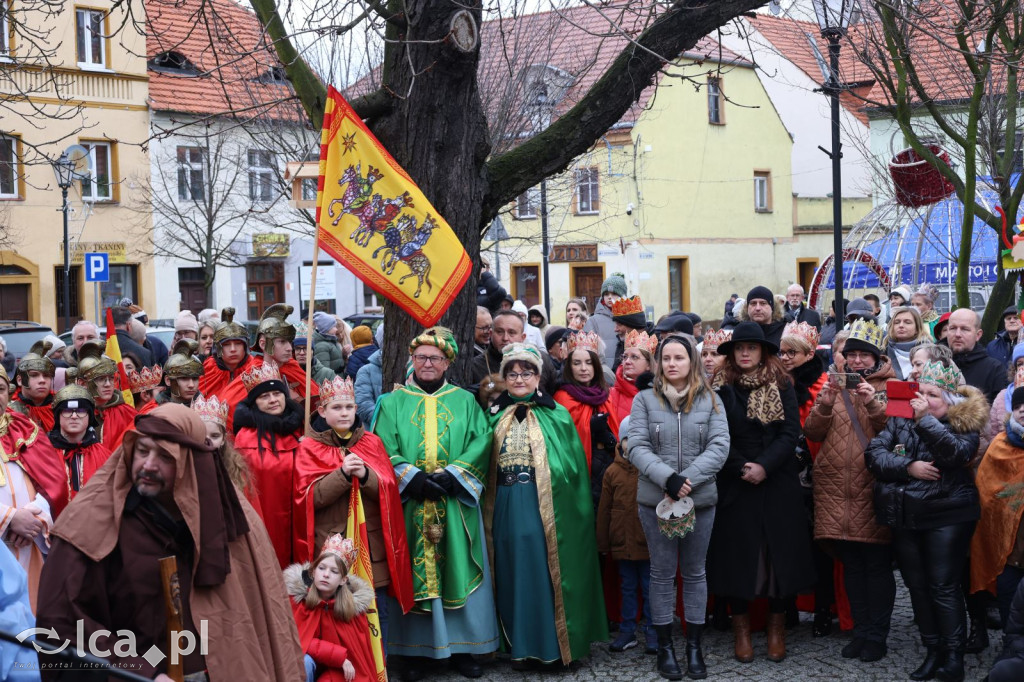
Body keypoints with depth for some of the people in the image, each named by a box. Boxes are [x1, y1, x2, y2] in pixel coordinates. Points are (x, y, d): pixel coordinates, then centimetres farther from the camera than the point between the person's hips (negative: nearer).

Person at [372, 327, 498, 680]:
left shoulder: (465, 401, 11)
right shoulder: (393, 402, 8)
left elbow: (481, 443, -2)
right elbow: (384, 448, -3)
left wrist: (450, 476, -15)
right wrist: (413, 478, -17)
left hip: (455, 504, 1)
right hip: (409, 505, -1)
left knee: (458, 572, 2)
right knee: (412, 573, 0)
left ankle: (462, 646, 11)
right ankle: (414, 650, 6)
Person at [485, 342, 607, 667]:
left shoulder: (557, 416, 2)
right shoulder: (495, 415, 10)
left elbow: (572, 467, 0)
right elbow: (483, 464, 11)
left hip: (546, 509, -3)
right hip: (507, 510, 3)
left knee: (545, 573, -1)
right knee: (514, 574, 6)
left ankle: (552, 643, 9)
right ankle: (520, 643, 15)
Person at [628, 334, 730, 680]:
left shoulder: (710, 400, 3)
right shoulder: (645, 400, 1)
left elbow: (719, 446, -7)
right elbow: (636, 447, -7)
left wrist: (689, 479, -18)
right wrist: (667, 478, -21)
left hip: (701, 500, 1)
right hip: (655, 500, -1)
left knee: (694, 573, 10)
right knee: (662, 574, 6)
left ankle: (694, 647, 18)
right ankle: (665, 647, 15)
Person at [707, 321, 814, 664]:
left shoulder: (782, 385, 3)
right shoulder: (721, 388, 1)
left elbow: (790, 433, -5)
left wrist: (764, 467, -16)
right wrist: (742, 469, -14)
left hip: (778, 484, 1)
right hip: (735, 484, 0)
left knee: (779, 551, 2)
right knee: (738, 553, 1)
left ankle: (777, 627, 12)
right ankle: (741, 628, 11)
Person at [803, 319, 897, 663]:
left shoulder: (888, 387, 4)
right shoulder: (834, 386, 13)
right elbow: (812, 432, 5)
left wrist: (873, 404, -23)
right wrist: (824, 404, -12)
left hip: (874, 489, -3)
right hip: (836, 489, 3)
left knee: (877, 564, 0)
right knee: (851, 563, 9)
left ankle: (877, 635, 7)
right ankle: (861, 630, 17)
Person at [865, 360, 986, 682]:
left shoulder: (964, 422, -4)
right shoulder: (900, 418, 7)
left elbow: (956, 454, -23)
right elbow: (874, 453, -2)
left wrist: (926, 419, -21)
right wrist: (908, 467, -16)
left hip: (946, 516, -5)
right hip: (905, 516, 5)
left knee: (943, 586, -5)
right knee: (917, 586, 9)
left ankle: (954, 656, 3)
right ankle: (933, 650, 19)